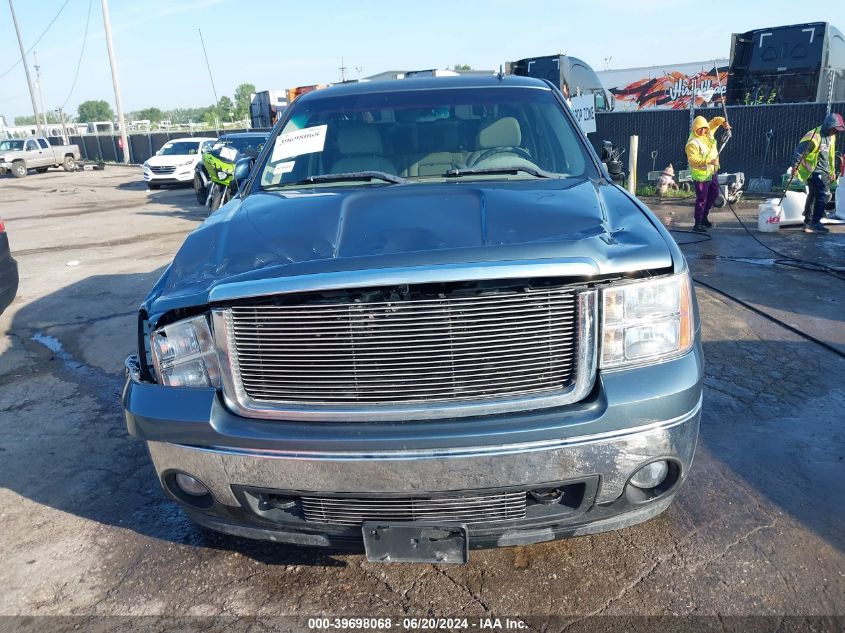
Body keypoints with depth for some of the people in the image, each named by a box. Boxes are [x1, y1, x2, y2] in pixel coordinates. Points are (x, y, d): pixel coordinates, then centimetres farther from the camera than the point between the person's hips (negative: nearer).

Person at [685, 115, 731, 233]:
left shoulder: (708, 132, 2)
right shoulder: (692, 142, -21)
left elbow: (715, 121, 18)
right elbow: (692, 159, -29)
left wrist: (723, 122, -2)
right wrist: (708, 161, -33)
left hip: (712, 172, 9)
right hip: (701, 174, -9)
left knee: (714, 194, 18)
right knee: (702, 199, -7)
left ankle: (704, 217, 31)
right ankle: (698, 224, 0)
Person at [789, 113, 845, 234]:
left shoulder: (831, 136, 11)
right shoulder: (814, 136, -18)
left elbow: (831, 154, 21)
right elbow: (799, 151, -17)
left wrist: (832, 170, 24)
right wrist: (794, 167, -18)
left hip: (824, 171, 9)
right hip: (813, 171, -9)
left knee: (813, 195, 14)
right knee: (822, 194, -17)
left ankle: (808, 223, 21)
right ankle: (815, 223, -13)